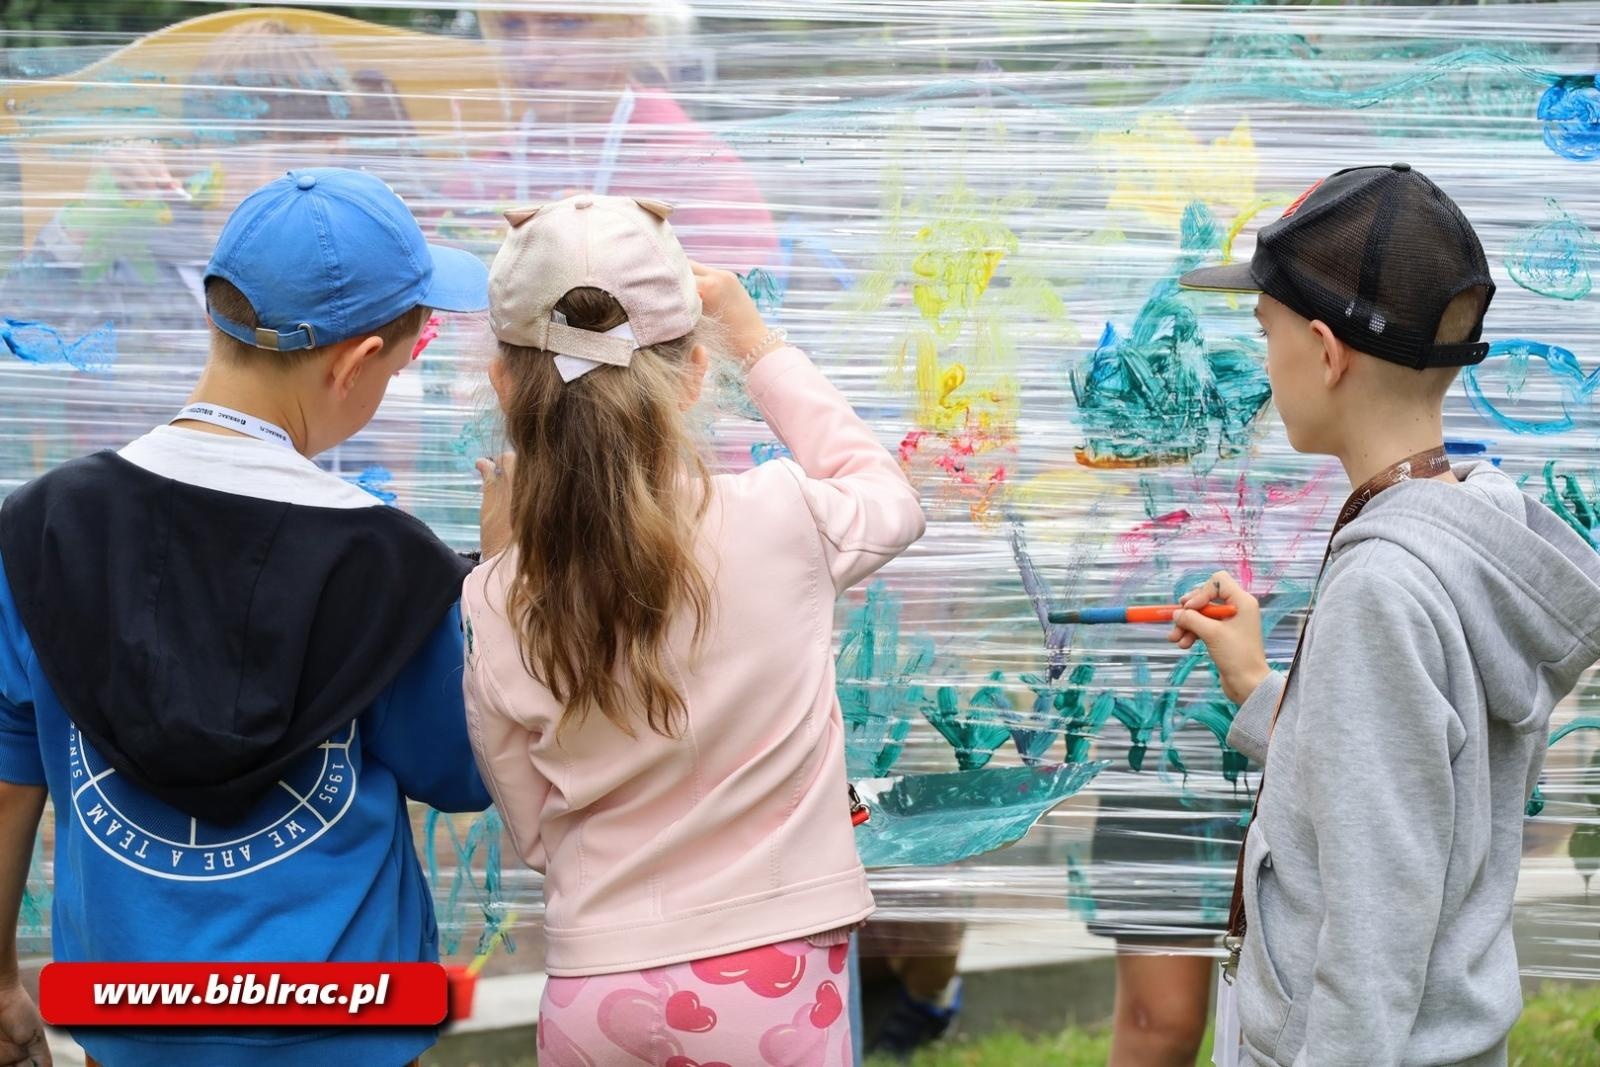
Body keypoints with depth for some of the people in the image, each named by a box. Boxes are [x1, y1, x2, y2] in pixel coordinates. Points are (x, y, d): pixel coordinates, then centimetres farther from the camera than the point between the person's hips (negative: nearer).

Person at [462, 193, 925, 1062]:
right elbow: (890, 502, 12)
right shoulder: (778, 521, -12)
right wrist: (757, 340, 20)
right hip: (766, 987, -1)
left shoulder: (492, 615, -9)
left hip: (594, 994, 2)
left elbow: (535, 836, 5)